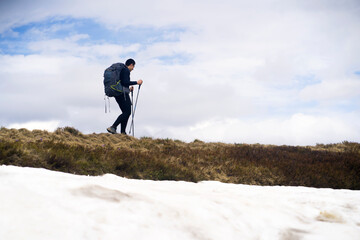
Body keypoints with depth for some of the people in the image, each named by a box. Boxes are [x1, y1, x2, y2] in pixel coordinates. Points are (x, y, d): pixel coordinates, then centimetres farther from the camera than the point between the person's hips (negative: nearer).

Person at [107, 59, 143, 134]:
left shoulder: (121, 70, 23)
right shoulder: (126, 70, -7)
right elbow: (125, 82, -19)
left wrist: (128, 88, 27)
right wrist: (136, 82, -11)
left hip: (117, 94, 10)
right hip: (123, 93, -10)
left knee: (125, 112, 10)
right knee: (127, 112, -10)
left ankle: (122, 132, 4)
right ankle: (113, 127, -20)